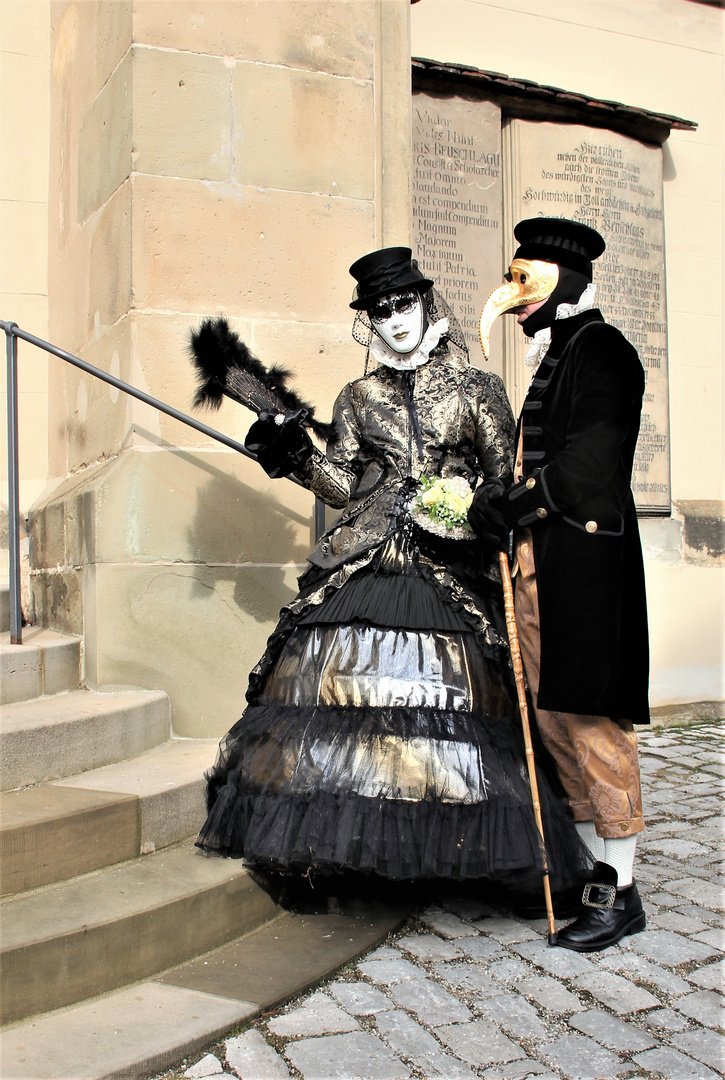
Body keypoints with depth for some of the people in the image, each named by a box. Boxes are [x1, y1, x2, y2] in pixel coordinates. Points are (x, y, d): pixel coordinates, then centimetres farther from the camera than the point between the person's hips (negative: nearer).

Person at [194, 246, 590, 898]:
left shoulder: (478, 391, 10)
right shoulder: (359, 398, 16)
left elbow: (509, 483, 7)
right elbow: (343, 485, 13)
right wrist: (297, 456, -1)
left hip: (451, 569, -2)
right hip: (363, 564, 2)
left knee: (446, 698, -9)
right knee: (343, 684, -7)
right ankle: (332, 852, 3)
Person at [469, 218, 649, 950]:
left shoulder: (599, 349, -6)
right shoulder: (556, 357, 22)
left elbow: (591, 458, -18)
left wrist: (516, 504, -16)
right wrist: (502, 494, 2)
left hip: (582, 562, -10)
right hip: (541, 562, 10)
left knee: (591, 721, -5)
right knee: (554, 717, 12)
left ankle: (619, 891, 5)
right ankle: (596, 865, 24)